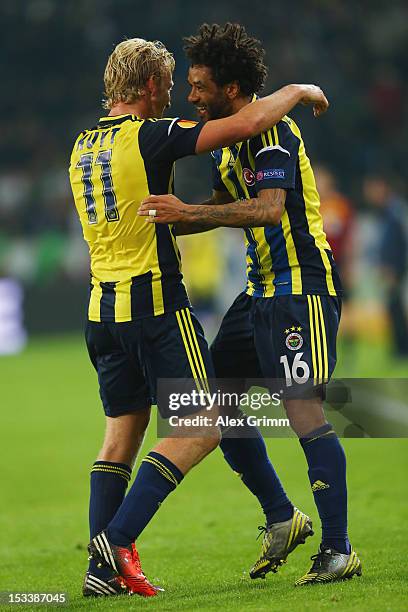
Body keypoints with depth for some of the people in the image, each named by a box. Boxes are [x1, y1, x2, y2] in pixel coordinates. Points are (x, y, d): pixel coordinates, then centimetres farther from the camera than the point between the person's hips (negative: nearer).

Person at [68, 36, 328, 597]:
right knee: (201, 427, -2)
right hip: (155, 302, -8)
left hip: (103, 305, 8)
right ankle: (118, 540, -11)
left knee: (123, 432, 13)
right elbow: (246, 124, -18)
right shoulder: (149, 136, -12)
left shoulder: (84, 146, 12)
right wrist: (298, 91, -3)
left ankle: (101, 569, 8)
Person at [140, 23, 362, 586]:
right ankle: (282, 518, 18)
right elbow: (225, 207, 28)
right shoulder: (231, 140, 14)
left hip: (301, 287, -10)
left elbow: (270, 207, -31)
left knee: (304, 411, -15)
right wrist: (163, 223, 20)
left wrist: (189, 213, -37)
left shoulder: (272, 132, -16)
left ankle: (339, 550, -13)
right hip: (262, 289, 10)